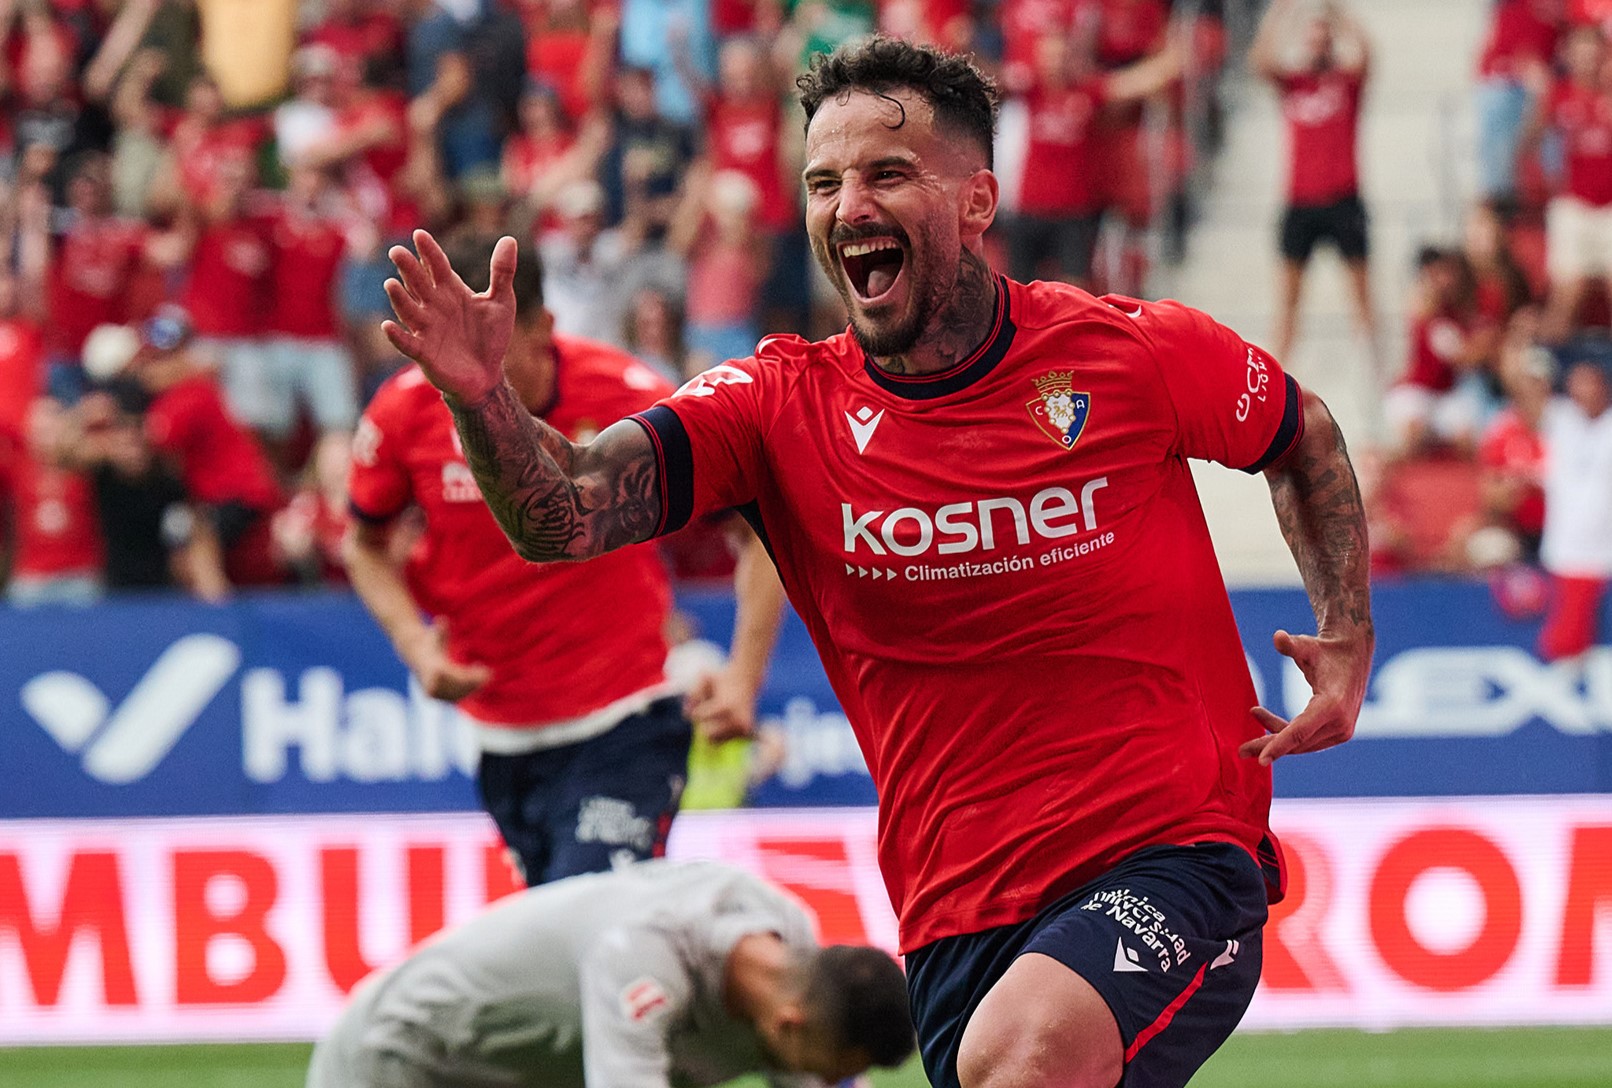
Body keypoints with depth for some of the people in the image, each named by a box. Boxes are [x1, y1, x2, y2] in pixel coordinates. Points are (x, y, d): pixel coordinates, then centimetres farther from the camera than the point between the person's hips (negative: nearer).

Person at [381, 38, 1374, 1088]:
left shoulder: (1137, 353, -4)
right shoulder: (784, 405, -1)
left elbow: (1306, 435, 17)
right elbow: (562, 515, -16)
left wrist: (1347, 642, 5)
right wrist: (483, 395, -36)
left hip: (1176, 854, -3)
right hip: (961, 913, 4)